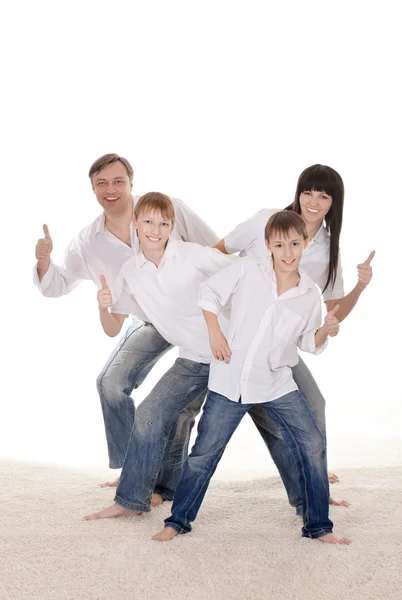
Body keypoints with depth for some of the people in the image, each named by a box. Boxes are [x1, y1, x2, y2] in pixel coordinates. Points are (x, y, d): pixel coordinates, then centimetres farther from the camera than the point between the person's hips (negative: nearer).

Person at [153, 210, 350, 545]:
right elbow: (210, 293, 4)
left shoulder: (310, 295, 1)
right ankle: (178, 520, 20)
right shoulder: (247, 271, -6)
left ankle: (318, 526, 11)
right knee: (204, 452, 2)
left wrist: (326, 331, -12)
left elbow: (308, 344, 9)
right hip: (230, 380, -2)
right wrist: (215, 333, -6)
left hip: (277, 384, 2)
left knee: (313, 445, -4)